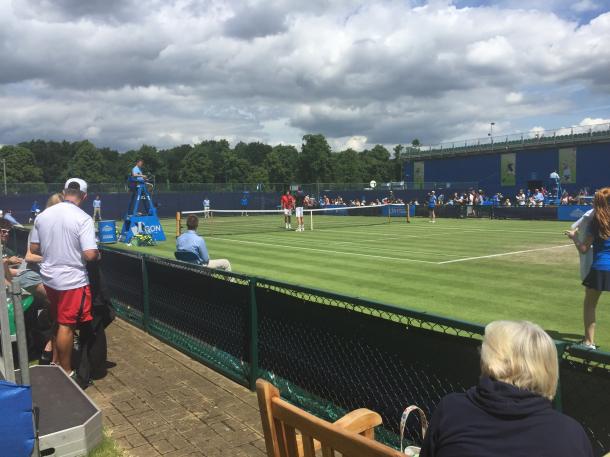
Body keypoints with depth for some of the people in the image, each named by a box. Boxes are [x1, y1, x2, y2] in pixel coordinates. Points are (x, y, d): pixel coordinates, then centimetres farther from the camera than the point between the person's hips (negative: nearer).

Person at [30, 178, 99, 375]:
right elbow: (90, 255, -23)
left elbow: (33, 248, 8)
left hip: (49, 277, 6)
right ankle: (66, 372, 14)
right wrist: (98, 255, -2)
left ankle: (55, 361, 34)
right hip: (72, 280, -6)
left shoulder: (43, 215, 1)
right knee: (66, 326, 3)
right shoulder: (83, 218, -17)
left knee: (58, 321, 21)